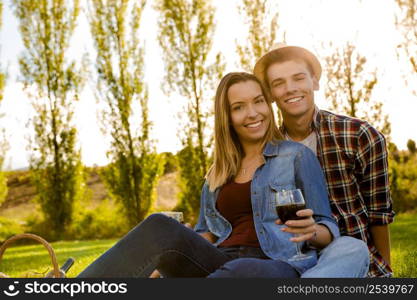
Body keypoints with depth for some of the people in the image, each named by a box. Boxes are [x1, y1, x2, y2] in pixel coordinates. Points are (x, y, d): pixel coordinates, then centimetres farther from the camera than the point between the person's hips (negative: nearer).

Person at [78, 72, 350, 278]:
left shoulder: (297, 156, 10)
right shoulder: (218, 175, 24)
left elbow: (328, 229, 8)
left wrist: (312, 231, -16)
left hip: (278, 267, -4)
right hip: (223, 264, 4)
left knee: (239, 272, -41)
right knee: (160, 227, -26)